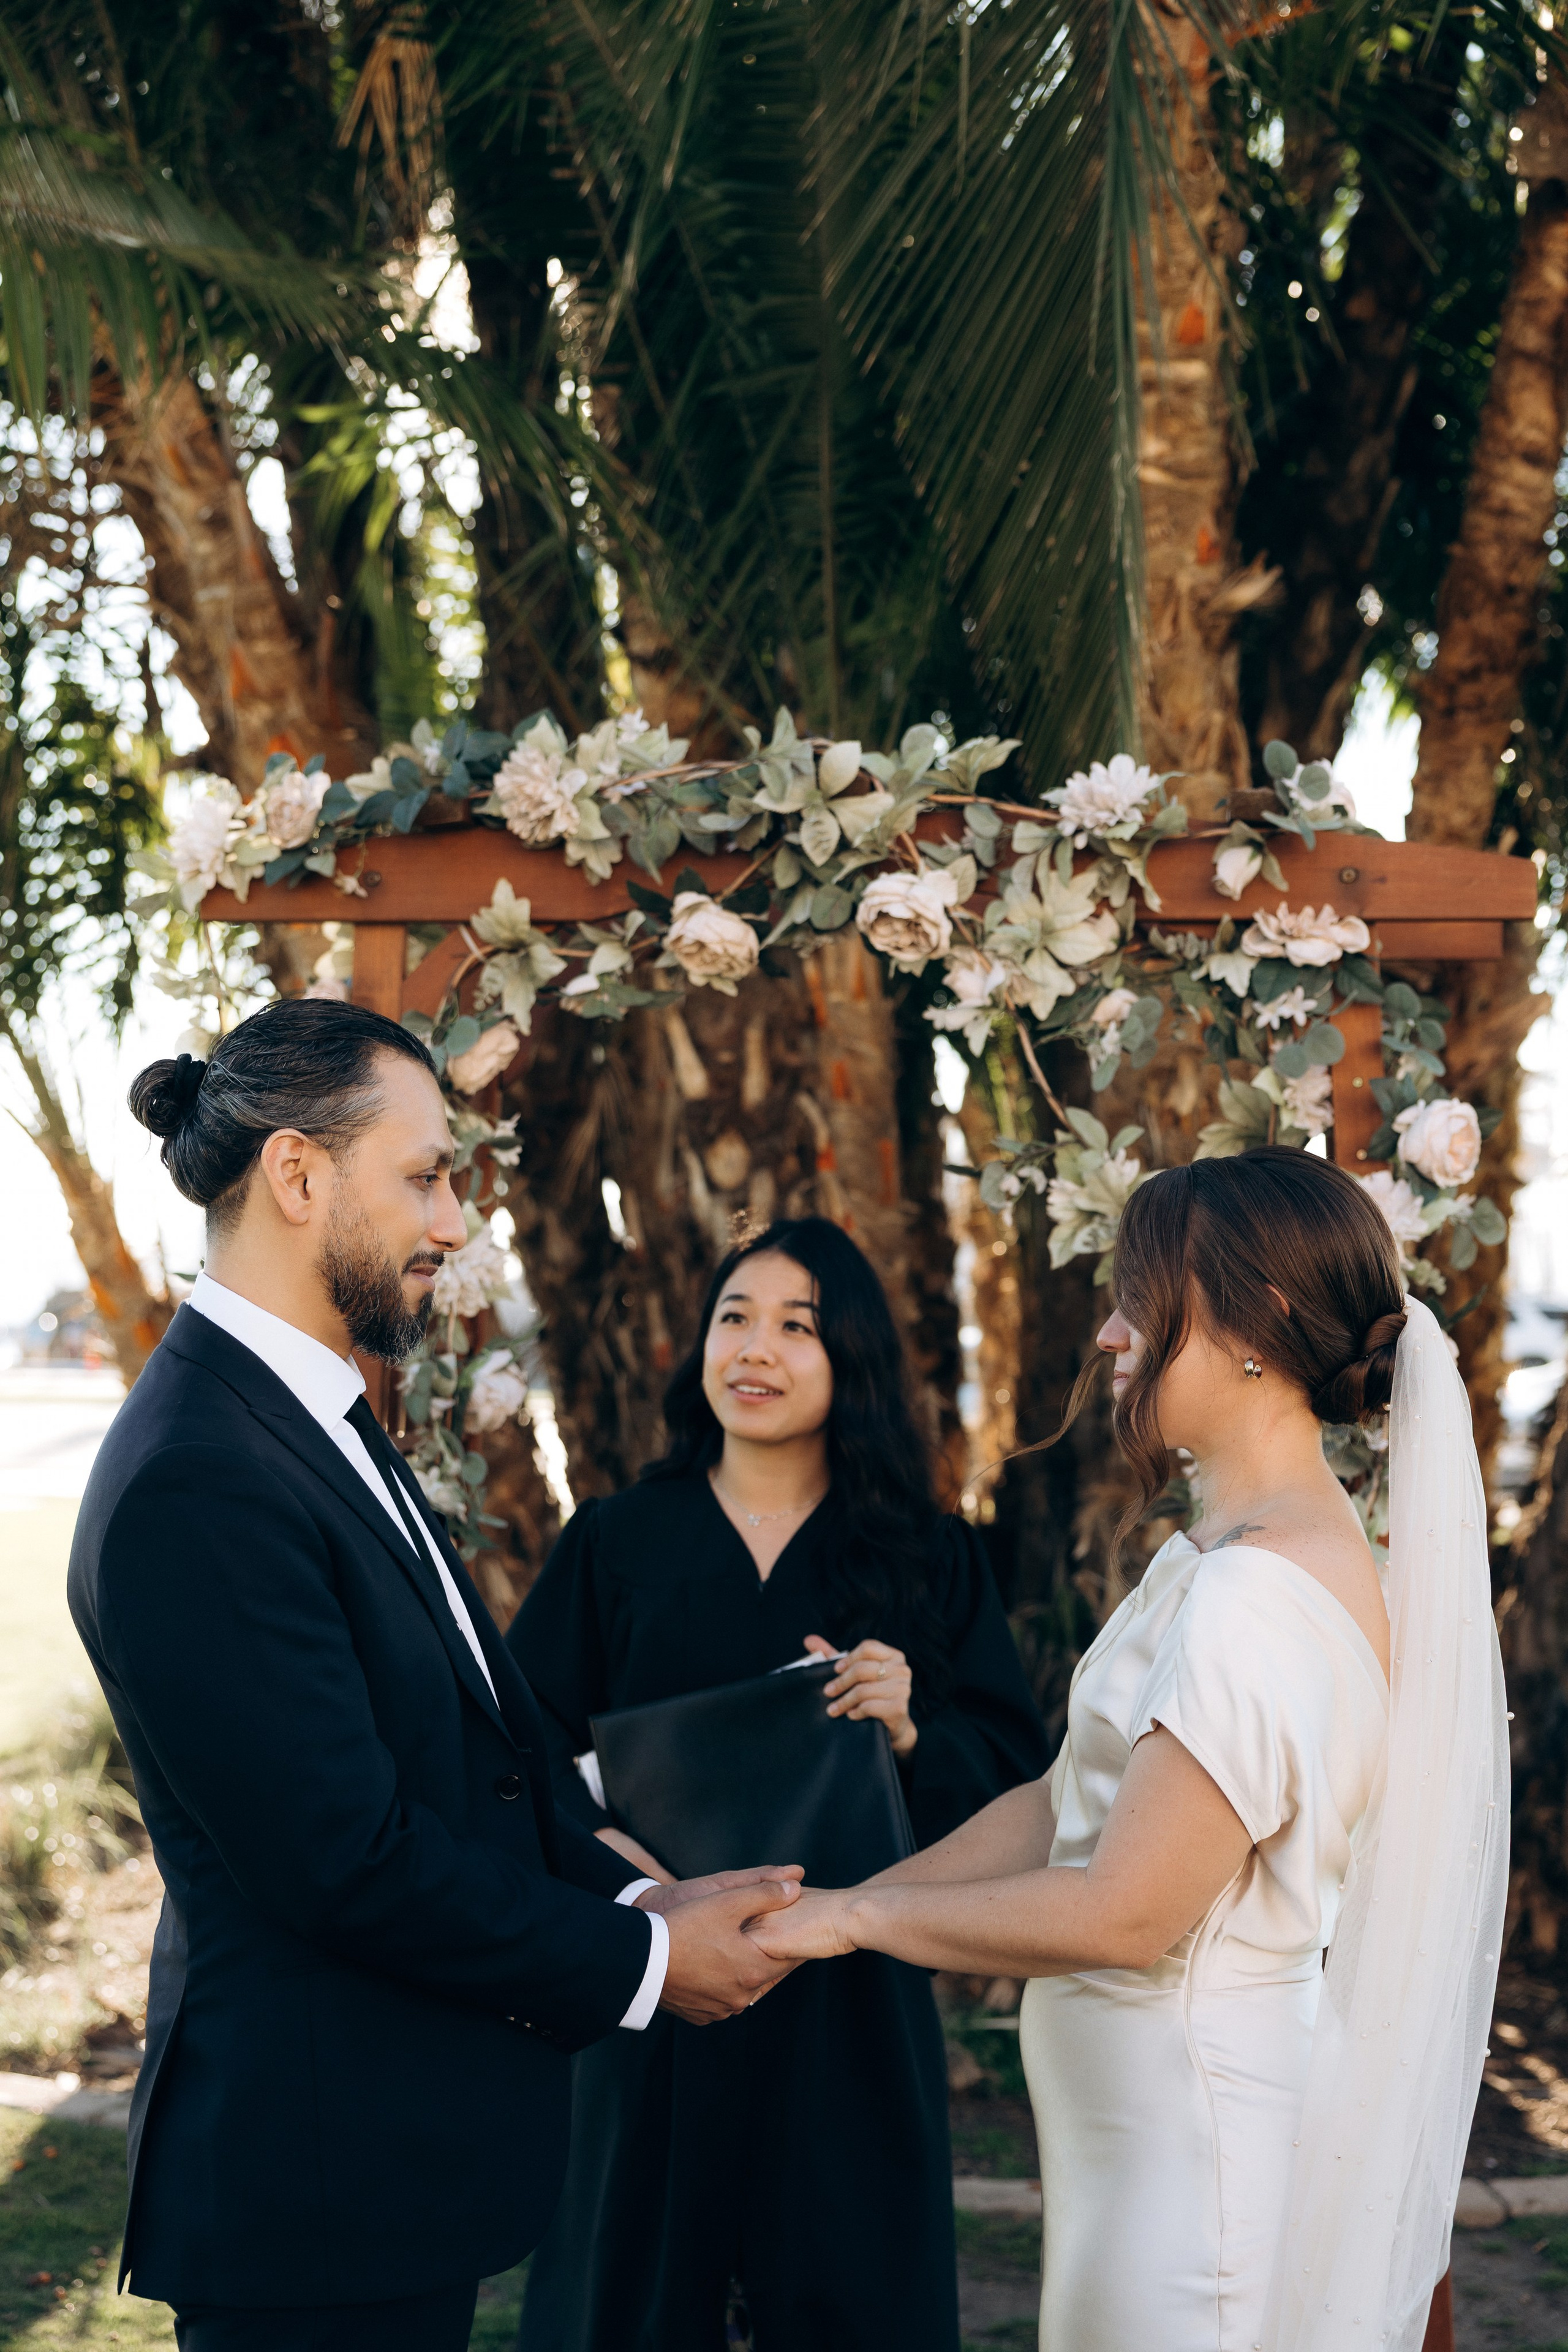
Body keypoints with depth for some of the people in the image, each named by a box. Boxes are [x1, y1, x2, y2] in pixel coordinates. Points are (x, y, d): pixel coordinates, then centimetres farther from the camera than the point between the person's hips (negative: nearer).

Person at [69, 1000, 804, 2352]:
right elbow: (349, 1860, -24)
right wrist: (642, 1964, -14)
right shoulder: (199, 1483, -23)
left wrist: (634, 1898, 2)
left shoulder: (317, 1426, 11)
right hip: (319, 2187, -10)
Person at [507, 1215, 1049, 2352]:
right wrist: (611, 1855, -19)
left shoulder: (931, 1560, 4)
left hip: (853, 2011, 0)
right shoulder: (614, 1544, 4)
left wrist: (913, 1733, -18)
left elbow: (1017, 1779, 1)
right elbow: (528, 1747, -1)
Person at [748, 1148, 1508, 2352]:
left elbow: (1125, 1912, -23)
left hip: (1200, 2146, -9)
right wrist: (828, 1911, 6)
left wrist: (864, 1915, -10)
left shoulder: (1262, 1599, -23)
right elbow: (1066, 1802, 11)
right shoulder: (1218, 1559, 8)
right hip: (1147, 2115, 9)